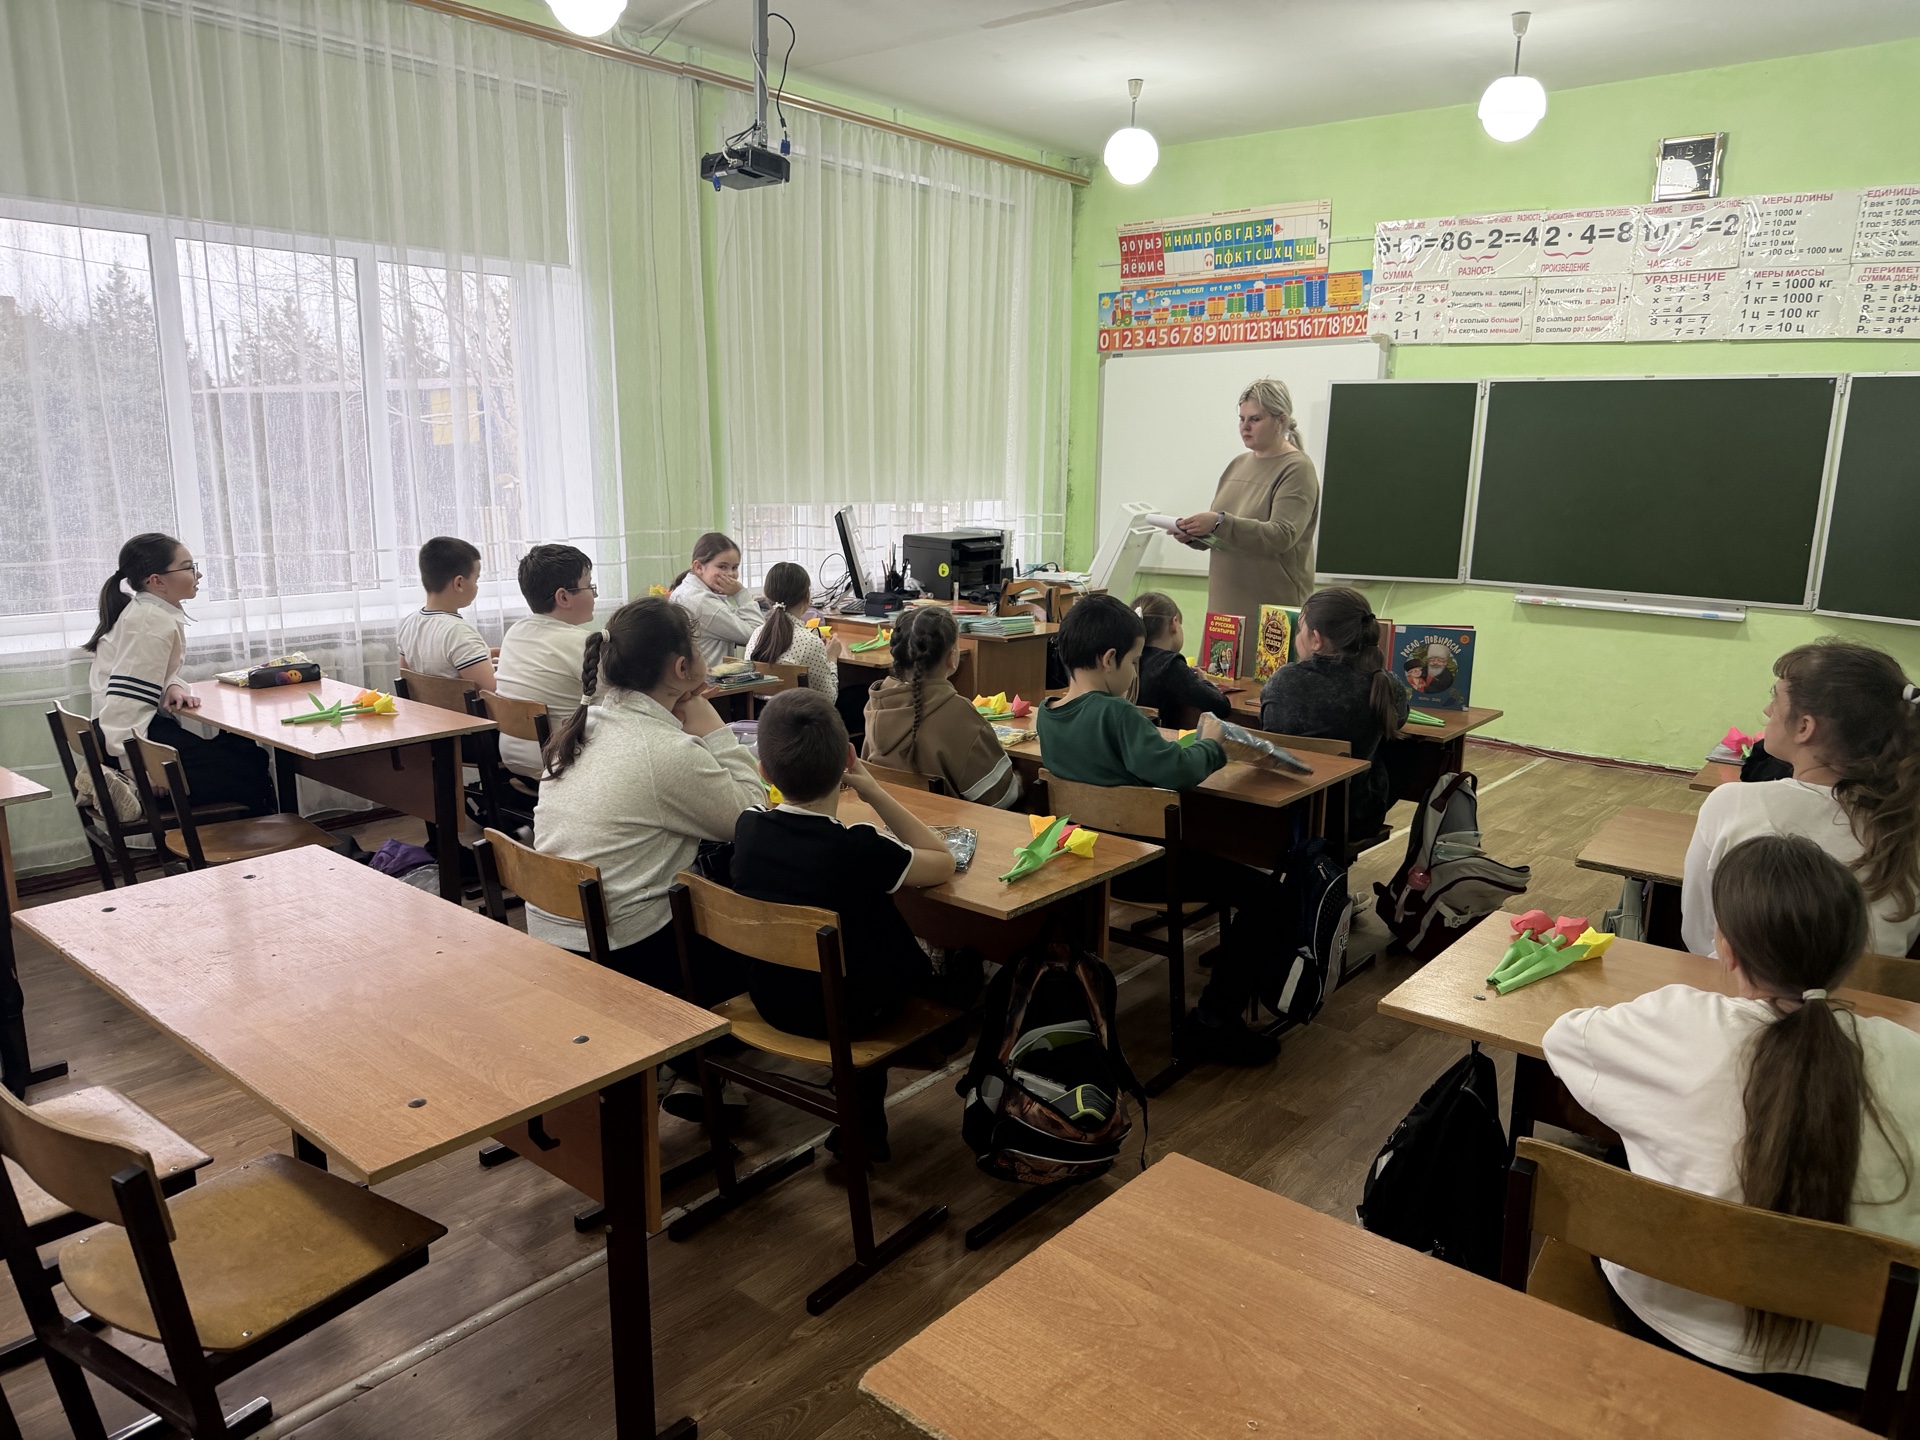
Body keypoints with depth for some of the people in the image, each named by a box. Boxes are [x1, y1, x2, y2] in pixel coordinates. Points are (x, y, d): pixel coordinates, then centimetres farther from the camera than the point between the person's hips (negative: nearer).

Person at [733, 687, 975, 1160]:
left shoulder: (747, 829, -14)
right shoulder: (860, 850, -30)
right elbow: (943, 862, -12)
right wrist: (874, 792, -13)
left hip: (771, 1001, 5)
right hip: (847, 1015, -5)